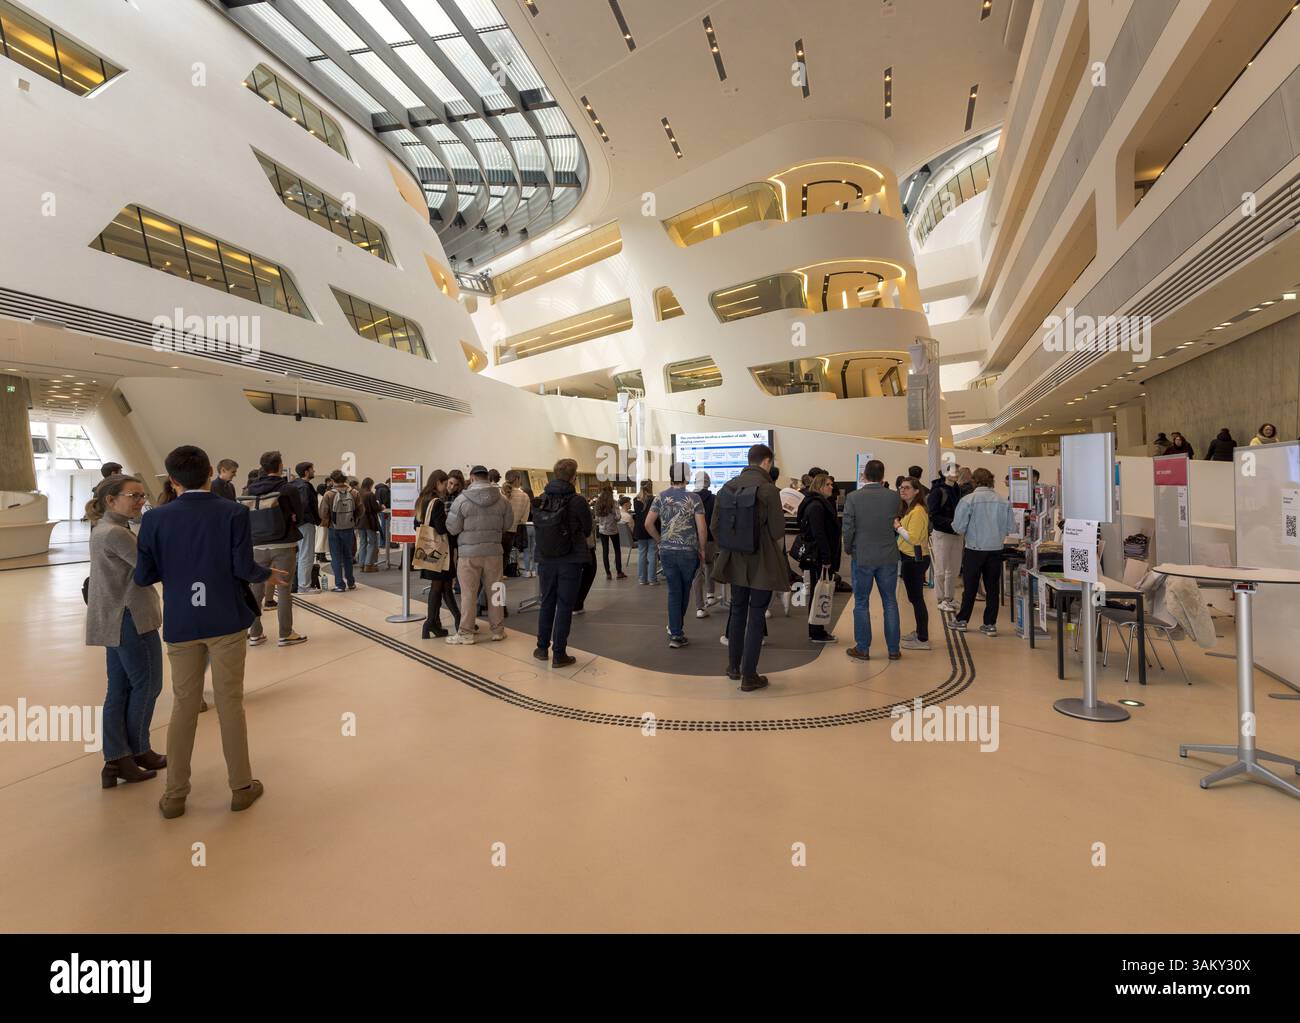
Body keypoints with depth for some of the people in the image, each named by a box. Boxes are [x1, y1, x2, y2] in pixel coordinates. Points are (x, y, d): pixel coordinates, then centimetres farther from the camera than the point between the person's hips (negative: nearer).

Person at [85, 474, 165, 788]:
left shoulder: (103, 530, 14)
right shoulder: (115, 533, -18)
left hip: (114, 619, 10)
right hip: (130, 619, -10)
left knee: (120, 689, 10)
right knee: (147, 684, 5)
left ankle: (116, 760, 13)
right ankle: (137, 751, 18)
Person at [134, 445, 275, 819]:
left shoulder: (155, 518, -4)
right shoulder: (234, 513, -10)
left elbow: (143, 576, -3)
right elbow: (244, 568, -13)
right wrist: (268, 574, 7)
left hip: (180, 623, 2)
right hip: (226, 620, -2)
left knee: (184, 706, 15)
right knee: (230, 703, 8)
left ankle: (175, 794, 23)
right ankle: (241, 787, 19)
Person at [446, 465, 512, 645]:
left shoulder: (462, 500, -9)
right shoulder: (501, 500, -2)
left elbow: (452, 528, -7)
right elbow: (508, 524, 4)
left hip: (469, 552, -2)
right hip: (494, 551, 3)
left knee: (469, 593, 5)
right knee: (494, 591, 12)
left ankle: (465, 632, 13)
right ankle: (498, 630, 21)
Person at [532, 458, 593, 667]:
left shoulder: (540, 499, -2)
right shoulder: (577, 501, -14)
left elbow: (536, 527, 6)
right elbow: (587, 529, -2)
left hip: (545, 560, 4)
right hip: (570, 560, -4)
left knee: (547, 603, 18)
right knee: (564, 606, 4)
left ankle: (542, 648, 27)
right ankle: (559, 654, 8)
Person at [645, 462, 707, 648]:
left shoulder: (661, 497, 2)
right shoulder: (693, 498, -7)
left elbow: (648, 523, -1)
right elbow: (702, 527, -13)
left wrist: (660, 540, 12)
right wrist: (702, 549, 1)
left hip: (666, 551, 2)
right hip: (688, 551, -2)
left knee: (674, 591, 9)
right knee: (685, 590, 17)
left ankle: (675, 633, 9)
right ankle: (677, 627, 30)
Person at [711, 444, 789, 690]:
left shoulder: (728, 486, 1)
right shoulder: (768, 489, -15)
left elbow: (714, 526, 3)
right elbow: (777, 532, -12)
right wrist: (779, 559, 4)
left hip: (734, 563, 5)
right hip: (763, 564, -5)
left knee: (737, 611, 19)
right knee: (756, 617, 4)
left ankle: (733, 667, 30)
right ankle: (749, 676, 10)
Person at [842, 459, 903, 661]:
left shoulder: (853, 497, -11)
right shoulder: (893, 497, -4)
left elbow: (848, 528, -11)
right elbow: (894, 521, 11)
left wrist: (849, 549, 6)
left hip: (862, 557, -2)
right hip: (888, 557, 2)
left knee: (861, 604, 8)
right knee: (890, 603, 12)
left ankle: (862, 649, 14)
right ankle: (893, 649, 18)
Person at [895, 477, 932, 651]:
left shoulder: (918, 512, -18)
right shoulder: (909, 509, 14)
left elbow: (913, 538, -25)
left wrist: (898, 527, -14)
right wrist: (899, 526, 2)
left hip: (915, 560, -10)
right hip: (910, 558, 10)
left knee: (916, 598, -4)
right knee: (914, 598, 18)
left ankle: (923, 640, 3)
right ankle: (919, 632, 31)